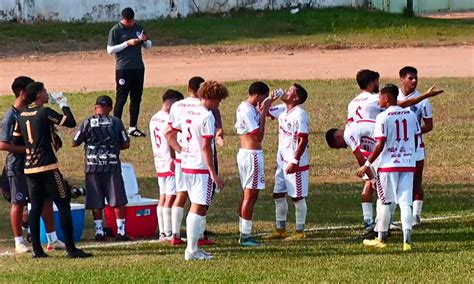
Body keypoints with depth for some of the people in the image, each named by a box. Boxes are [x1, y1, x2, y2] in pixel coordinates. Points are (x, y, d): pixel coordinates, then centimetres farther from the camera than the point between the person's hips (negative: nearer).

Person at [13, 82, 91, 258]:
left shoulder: (22, 116, 9)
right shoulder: (45, 113, -12)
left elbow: (16, 141, 13)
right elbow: (71, 123, -12)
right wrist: (64, 104, 1)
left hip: (29, 169, 7)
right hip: (48, 167, -7)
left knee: (35, 208, 10)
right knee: (63, 205, -3)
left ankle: (37, 249, 8)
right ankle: (70, 248, -7)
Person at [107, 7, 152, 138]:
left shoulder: (138, 28, 10)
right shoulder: (115, 31, -6)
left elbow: (148, 45, 17)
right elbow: (110, 50, -12)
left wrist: (145, 40, -7)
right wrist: (127, 43, -19)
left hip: (138, 68, 6)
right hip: (123, 69, -6)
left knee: (136, 98, 8)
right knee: (121, 99, -6)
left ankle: (133, 128, 15)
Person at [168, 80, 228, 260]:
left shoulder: (188, 114, 11)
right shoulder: (207, 116, -14)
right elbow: (206, 146, -19)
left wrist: (181, 151, 14)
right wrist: (214, 174, -18)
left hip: (187, 165, 8)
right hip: (201, 167, -8)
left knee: (196, 207, 17)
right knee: (199, 208, -4)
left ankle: (192, 249, 19)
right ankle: (192, 251, -4)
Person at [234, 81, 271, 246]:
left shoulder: (243, 107, 12)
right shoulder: (249, 111, -19)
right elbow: (259, 135, -20)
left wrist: (261, 110, 12)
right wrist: (263, 113, -15)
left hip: (244, 153, 11)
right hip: (252, 154, -10)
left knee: (247, 195, 14)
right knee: (250, 196, -7)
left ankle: (243, 233, 18)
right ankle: (246, 236, -6)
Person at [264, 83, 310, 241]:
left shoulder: (299, 115, -18)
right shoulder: (282, 110, 7)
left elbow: (303, 140, -21)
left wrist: (294, 161, -23)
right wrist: (270, 100, 2)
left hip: (296, 163, -9)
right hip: (282, 161, 9)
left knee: (297, 197, 0)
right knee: (278, 195, 12)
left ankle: (300, 232, 8)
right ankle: (280, 229, 22)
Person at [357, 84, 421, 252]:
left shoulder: (383, 117, -10)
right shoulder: (410, 115, 6)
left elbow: (380, 145, -15)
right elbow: (416, 139, 11)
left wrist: (367, 165, -9)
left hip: (388, 164, -4)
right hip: (408, 164, 4)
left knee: (385, 202, 8)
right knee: (405, 203, 2)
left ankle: (381, 239, 17)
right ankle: (407, 240, -9)